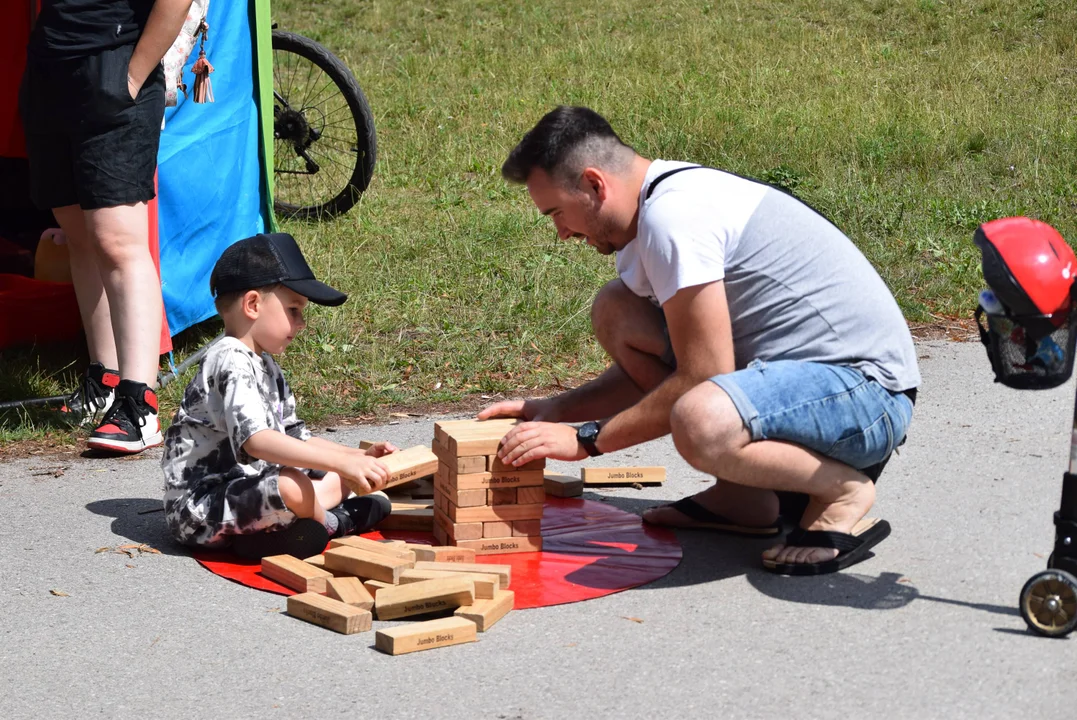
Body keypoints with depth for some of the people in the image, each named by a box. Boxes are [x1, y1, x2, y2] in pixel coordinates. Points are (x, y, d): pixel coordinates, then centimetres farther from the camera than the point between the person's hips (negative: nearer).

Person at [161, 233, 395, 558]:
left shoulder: (267, 368, 17)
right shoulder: (231, 363, -18)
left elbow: (297, 439, 21)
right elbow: (256, 440, -33)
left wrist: (358, 458, 6)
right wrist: (342, 462, -38)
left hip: (243, 489, 11)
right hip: (200, 509, -11)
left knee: (336, 481, 15)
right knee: (292, 486, -33)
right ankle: (335, 521, -2)